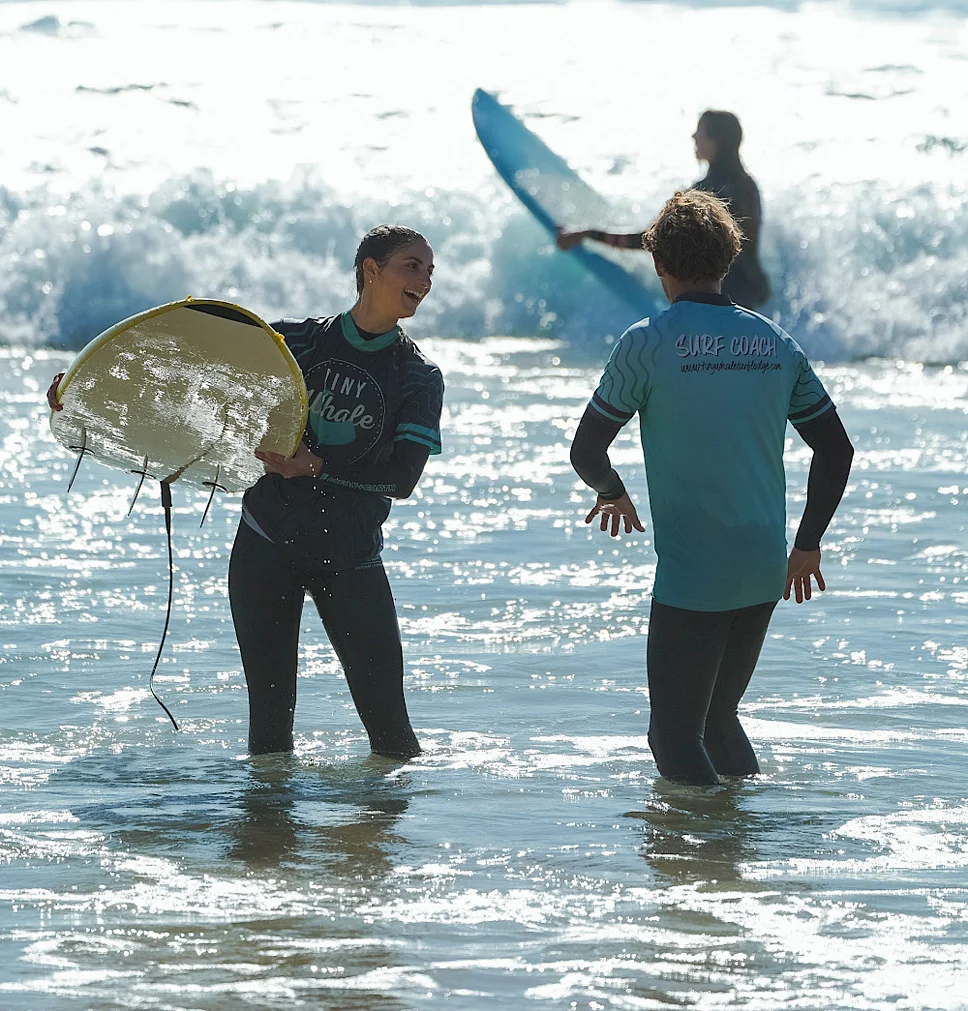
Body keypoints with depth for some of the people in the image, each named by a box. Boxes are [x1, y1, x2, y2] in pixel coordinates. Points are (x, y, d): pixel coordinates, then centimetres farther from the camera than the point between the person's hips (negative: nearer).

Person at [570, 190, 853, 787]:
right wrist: (808, 544, 20)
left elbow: (587, 453, -6)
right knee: (717, 715, 21)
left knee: (674, 734, 2)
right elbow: (836, 451, 9)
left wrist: (614, 493, 16)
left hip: (691, 575, -6)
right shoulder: (776, 343, 6)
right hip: (766, 573, 6)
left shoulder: (648, 343, -9)